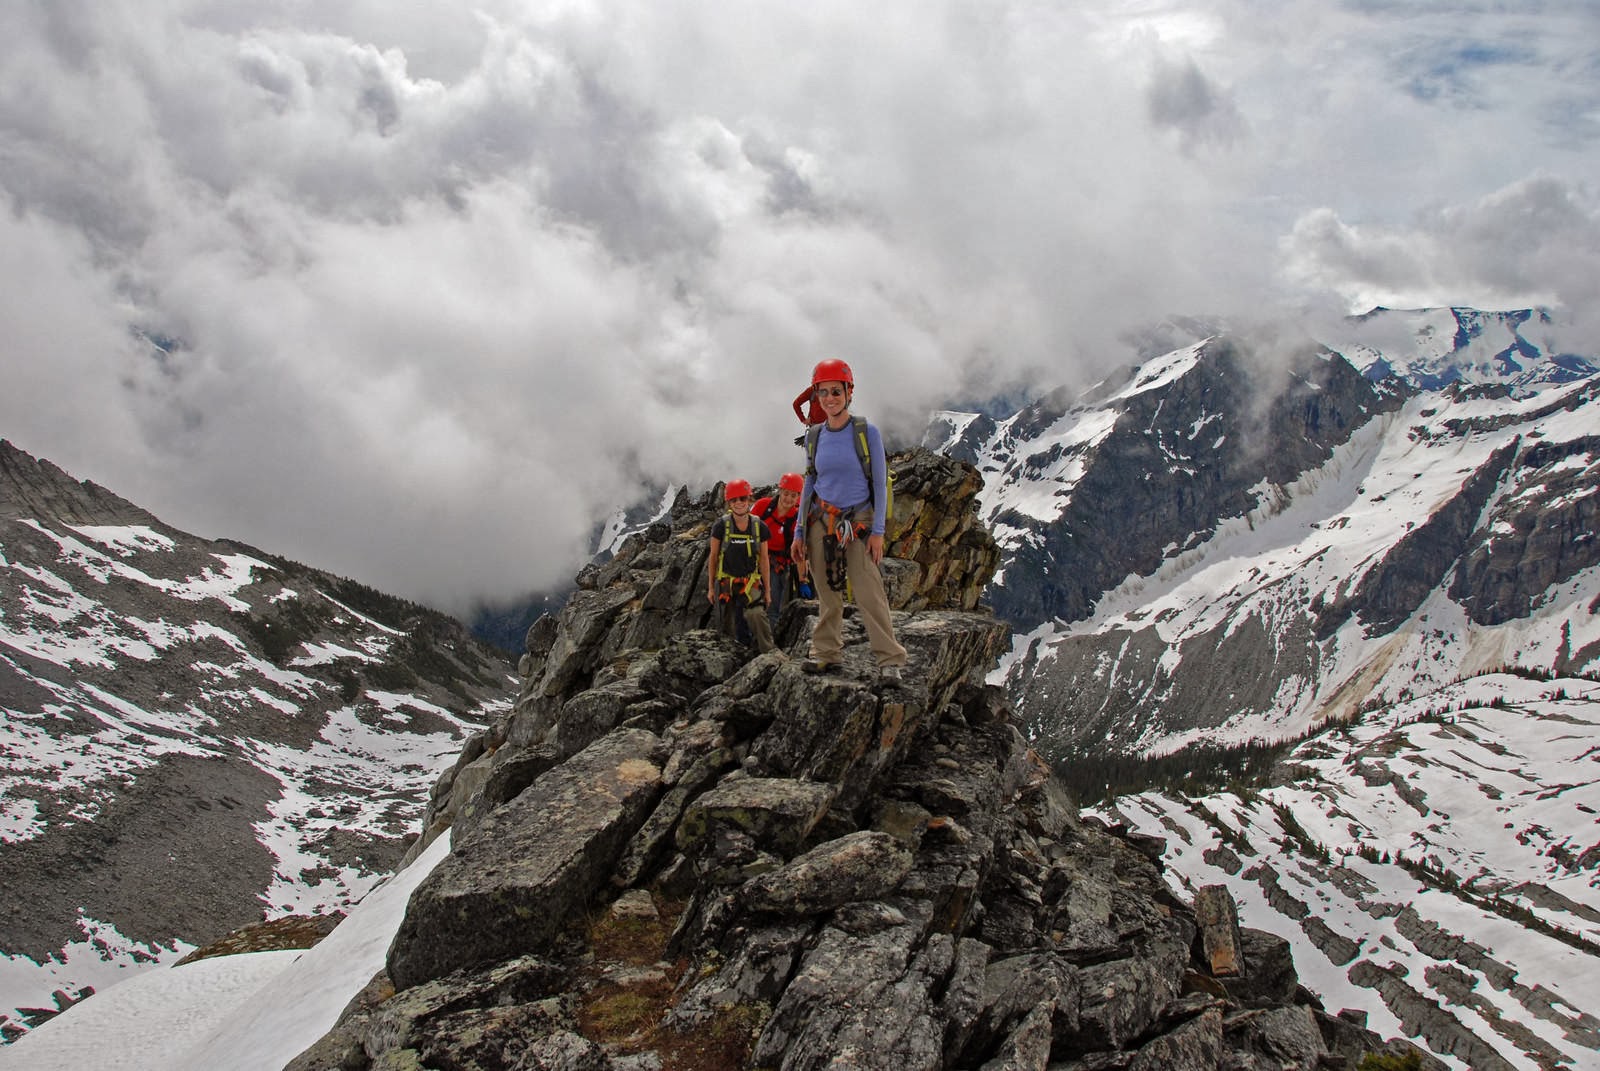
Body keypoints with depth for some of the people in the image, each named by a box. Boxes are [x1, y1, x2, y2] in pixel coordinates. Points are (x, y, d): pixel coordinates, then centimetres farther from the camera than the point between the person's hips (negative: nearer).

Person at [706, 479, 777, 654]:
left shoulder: (759, 527, -1)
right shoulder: (721, 526, -5)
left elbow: (764, 560, 5)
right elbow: (713, 557, 2)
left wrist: (767, 590, 6)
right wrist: (711, 587, 2)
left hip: (750, 582, 0)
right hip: (726, 582, 0)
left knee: (756, 614, -27)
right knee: (731, 629, 0)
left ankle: (770, 652, -21)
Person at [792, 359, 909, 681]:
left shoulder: (867, 432, -4)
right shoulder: (814, 436, 8)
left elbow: (880, 483, -2)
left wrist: (877, 531, -8)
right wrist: (799, 534, 11)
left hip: (858, 522, -3)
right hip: (820, 522, 3)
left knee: (869, 594, -9)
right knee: (827, 594, 5)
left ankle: (890, 658, -2)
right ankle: (827, 652, 17)